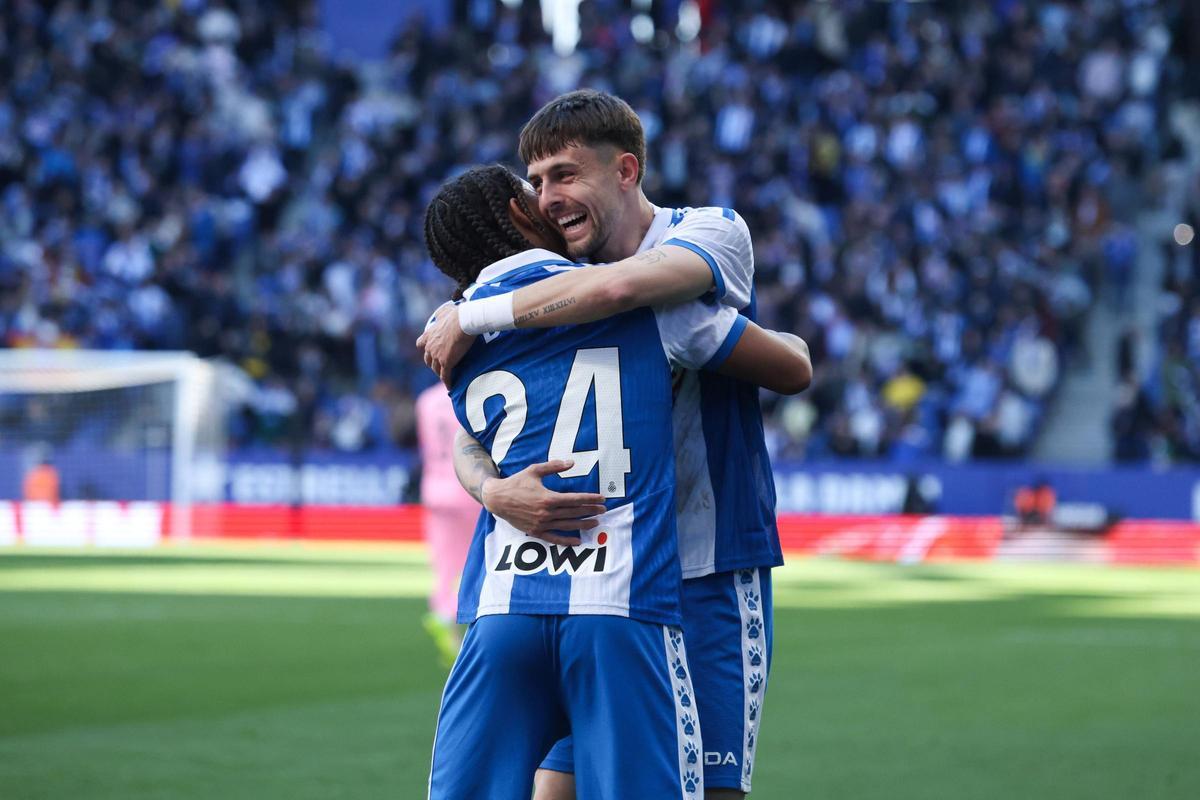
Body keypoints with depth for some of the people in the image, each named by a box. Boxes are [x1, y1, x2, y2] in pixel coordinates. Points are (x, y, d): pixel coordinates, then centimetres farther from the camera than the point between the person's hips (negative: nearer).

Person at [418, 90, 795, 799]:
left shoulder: (714, 233, -7)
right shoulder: (556, 293, 10)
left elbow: (617, 287, -31)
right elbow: (470, 439, 2)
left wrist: (470, 318, -20)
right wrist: (494, 490, -23)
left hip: (711, 573, -5)